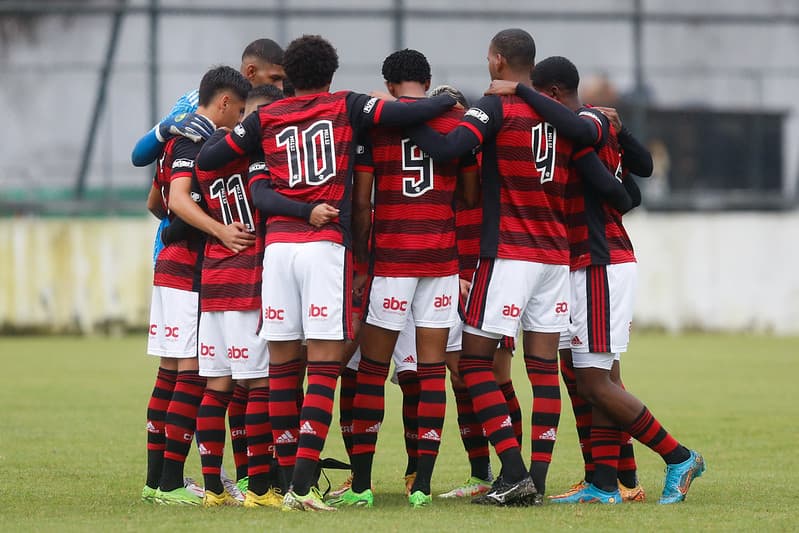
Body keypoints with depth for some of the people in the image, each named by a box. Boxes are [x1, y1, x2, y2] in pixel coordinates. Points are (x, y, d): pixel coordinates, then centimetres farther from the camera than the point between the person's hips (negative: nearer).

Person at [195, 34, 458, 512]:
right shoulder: (346, 107, 5)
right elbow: (402, 113, -4)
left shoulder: (266, 119, 11)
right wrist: (449, 100, 14)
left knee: (283, 362, 9)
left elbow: (207, 161, 13)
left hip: (277, 243, 3)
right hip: (327, 244, -3)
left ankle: (290, 478, 10)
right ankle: (303, 484, -16)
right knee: (325, 364, -5)